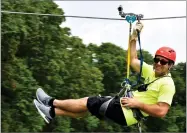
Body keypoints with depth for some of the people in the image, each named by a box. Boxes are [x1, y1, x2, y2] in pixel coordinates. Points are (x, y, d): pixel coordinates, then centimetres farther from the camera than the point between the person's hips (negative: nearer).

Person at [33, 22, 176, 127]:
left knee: (86, 103, -1)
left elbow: (161, 111, -24)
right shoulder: (152, 71, 11)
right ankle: (52, 113, 18)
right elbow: (133, 60, 21)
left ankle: (51, 102, 14)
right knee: (86, 107, 9)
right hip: (124, 104, 8)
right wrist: (134, 37, 14)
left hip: (128, 113, -8)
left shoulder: (167, 84, -15)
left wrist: (137, 104, -24)